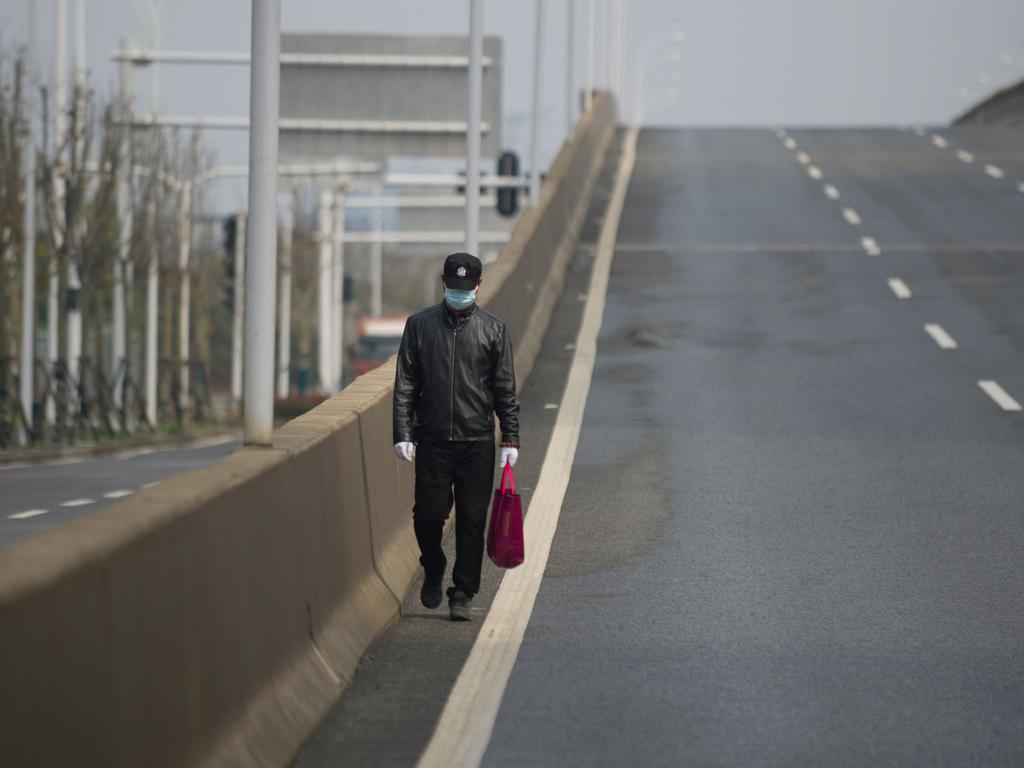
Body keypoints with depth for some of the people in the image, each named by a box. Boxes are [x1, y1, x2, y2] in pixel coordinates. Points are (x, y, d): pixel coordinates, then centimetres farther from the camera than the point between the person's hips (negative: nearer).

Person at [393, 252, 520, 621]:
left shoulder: (493, 329, 5)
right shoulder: (419, 325, 4)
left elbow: (505, 390, 7)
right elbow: (405, 384, 4)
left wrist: (510, 439, 2)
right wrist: (402, 434, -4)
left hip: (477, 442, 0)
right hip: (431, 441, 0)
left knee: (472, 521, 0)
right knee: (428, 515, -1)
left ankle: (462, 594, 9)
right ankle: (433, 571, 27)